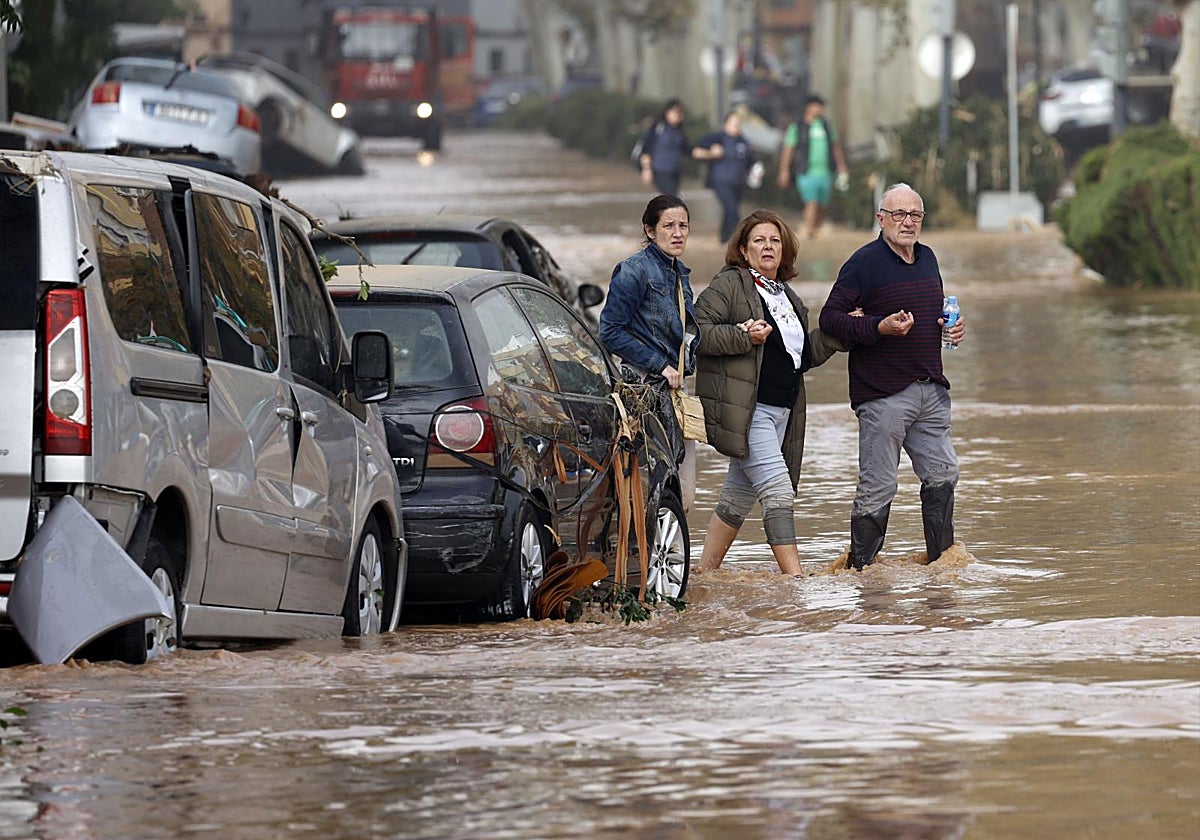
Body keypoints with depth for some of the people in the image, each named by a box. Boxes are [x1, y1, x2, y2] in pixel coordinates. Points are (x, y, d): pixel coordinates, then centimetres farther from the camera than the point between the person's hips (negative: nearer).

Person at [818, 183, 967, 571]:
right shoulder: (865, 262, -8)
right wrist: (880, 328, -23)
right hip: (883, 393, -7)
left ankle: (941, 557, 21)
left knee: (942, 474, 9)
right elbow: (830, 318, -12)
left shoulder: (927, 258, 15)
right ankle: (862, 566, 5)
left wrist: (950, 327, 9)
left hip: (930, 389, 7)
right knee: (877, 486, -4)